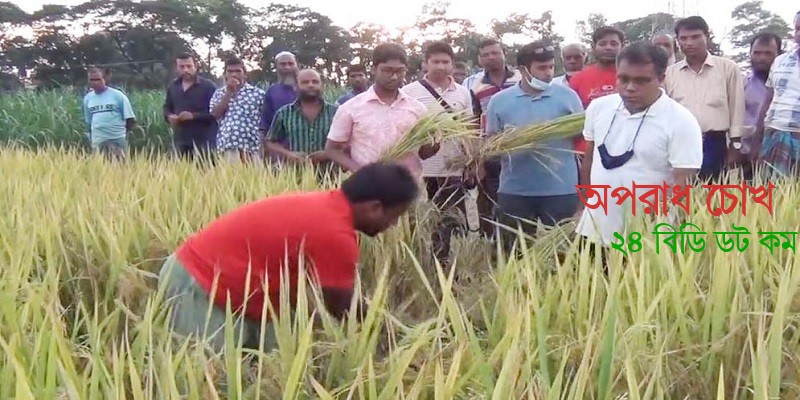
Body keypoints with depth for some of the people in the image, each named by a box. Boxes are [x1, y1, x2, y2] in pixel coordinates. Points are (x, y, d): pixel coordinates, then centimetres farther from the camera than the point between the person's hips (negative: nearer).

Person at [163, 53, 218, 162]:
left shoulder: (208, 86, -6)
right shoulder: (172, 87, 13)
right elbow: (167, 107, 25)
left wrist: (193, 116, -19)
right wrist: (169, 116, 1)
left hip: (203, 142, -5)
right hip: (180, 141, 5)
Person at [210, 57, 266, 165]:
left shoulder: (258, 93, 7)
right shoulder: (219, 93, 16)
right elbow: (215, 114, -1)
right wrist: (229, 92, -2)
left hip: (252, 149, -2)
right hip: (227, 148, 2)